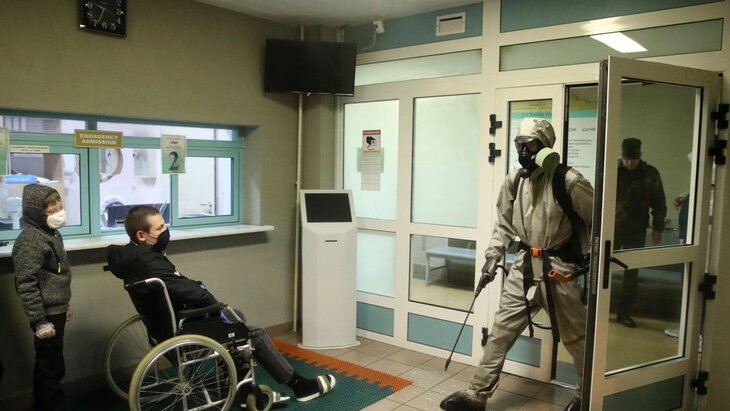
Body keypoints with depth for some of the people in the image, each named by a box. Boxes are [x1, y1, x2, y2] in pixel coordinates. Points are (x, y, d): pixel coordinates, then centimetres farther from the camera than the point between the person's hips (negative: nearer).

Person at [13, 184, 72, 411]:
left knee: (47, 365, 20)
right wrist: (39, 321, -22)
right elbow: (26, 284, -23)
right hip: (47, 314, -9)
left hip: (56, 310, 9)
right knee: (52, 368, -1)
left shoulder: (51, 233, 10)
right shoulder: (30, 240, -20)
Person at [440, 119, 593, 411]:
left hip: (558, 269, -5)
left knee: (576, 337, 12)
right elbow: (504, 225, 12)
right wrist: (492, 258, 6)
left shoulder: (568, 181, -14)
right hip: (523, 267, 5)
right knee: (501, 330, 7)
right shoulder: (513, 181, 3)